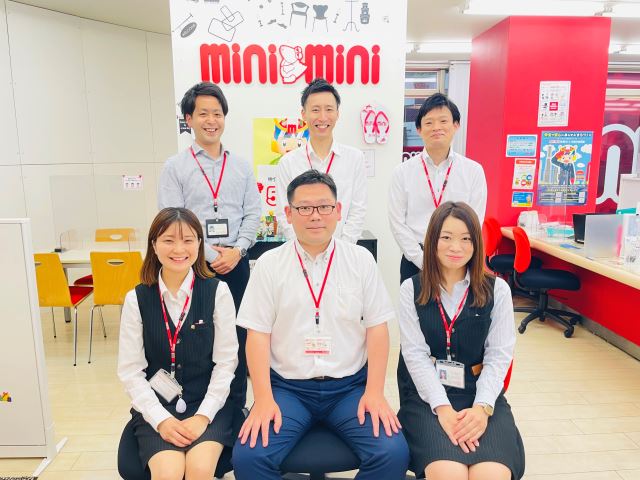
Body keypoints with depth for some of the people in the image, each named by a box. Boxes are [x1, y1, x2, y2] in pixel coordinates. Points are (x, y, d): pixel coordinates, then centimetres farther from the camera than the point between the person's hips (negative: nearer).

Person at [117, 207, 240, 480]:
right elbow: (130, 370, -1)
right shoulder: (137, 299, -1)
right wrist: (161, 419, -12)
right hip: (156, 406, 1)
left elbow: (226, 361, -4)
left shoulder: (217, 292, -5)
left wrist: (203, 415, -12)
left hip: (208, 402, 0)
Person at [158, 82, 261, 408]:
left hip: (236, 265, 3)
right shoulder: (175, 167, 2)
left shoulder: (241, 166, 10)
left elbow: (252, 213, 7)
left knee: (237, 338, 10)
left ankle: (237, 407, 26)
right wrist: (208, 256, -11)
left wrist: (237, 250, -9)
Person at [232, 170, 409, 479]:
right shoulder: (269, 264, 0)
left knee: (393, 454, -20)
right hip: (287, 387, 0)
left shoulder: (361, 259, 2)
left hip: (351, 386, 1)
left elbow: (377, 328, 2)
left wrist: (375, 392, -7)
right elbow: (258, 335, -2)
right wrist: (264, 400, -10)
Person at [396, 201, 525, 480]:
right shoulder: (411, 289, 1)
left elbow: (499, 355, 0)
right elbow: (415, 354, -5)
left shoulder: (497, 290, 4)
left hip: (480, 392, 1)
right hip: (426, 393, -1)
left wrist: (482, 406, -15)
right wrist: (443, 407, -17)